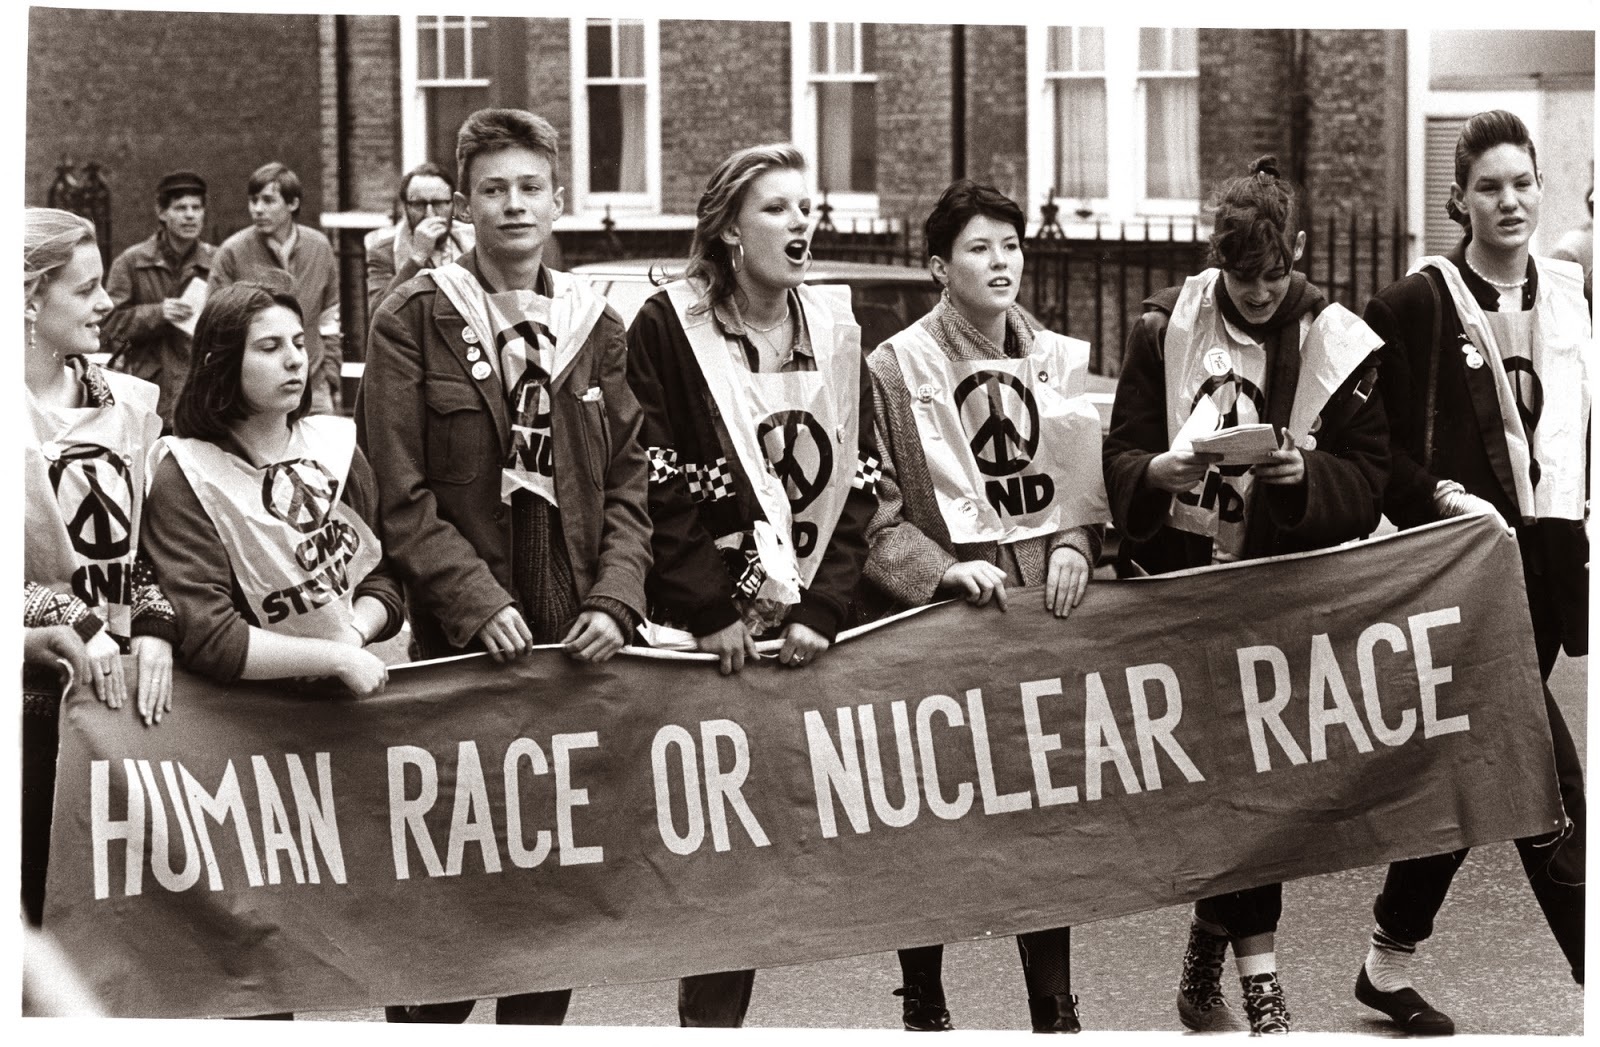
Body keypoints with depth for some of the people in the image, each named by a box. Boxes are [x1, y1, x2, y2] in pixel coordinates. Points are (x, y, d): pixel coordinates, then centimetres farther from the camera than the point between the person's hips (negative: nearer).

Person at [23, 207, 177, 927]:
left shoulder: (129, 403, 9)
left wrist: (153, 628, -2)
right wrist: (74, 625, -16)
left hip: (118, 679, 4)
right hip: (26, 684, -4)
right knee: (36, 880, 0)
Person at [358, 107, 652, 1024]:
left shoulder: (599, 328, 11)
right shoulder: (414, 322, -1)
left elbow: (629, 483, 9)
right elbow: (399, 491, -6)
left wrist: (615, 598, -7)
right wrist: (475, 600, -16)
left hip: (576, 645, 3)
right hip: (457, 642, -3)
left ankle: (538, 1022, 18)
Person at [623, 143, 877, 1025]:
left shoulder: (834, 329, 9)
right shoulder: (669, 326, -4)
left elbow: (857, 484, 5)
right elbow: (652, 487, -9)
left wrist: (820, 611, -6)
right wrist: (712, 613, -14)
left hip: (805, 628, 4)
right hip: (704, 632, -4)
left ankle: (717, 1013, 10)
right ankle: (706, 1016, 3)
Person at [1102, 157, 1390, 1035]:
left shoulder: (1337, 343, -1)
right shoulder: (1166, 326, 1)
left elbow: (1367, 483, -2)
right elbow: (1120, 455, 0)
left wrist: (1306, 475, -22)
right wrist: (1159, 472, -22)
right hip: (1173, 577, 0)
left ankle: (1209, 962, 9)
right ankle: (1255, 972, 9)